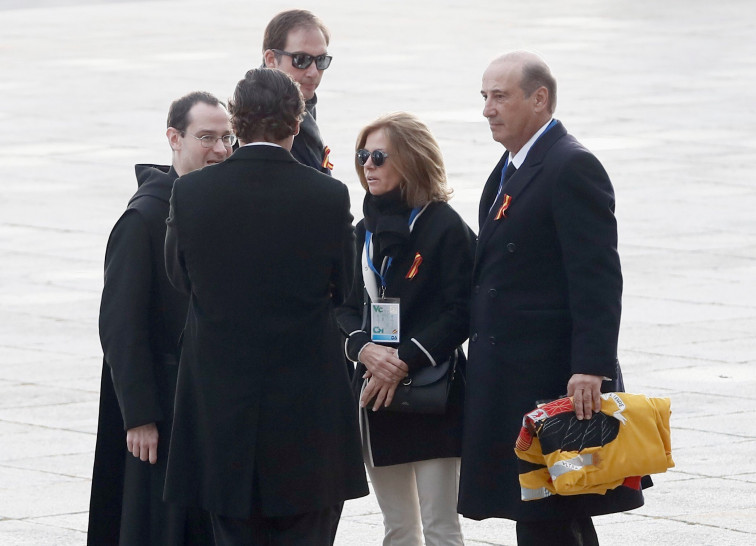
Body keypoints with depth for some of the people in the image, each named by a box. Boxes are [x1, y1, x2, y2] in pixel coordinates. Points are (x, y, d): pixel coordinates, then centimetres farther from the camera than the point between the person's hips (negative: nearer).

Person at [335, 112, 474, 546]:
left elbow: (458, 314, -12)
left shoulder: (445, 227, -7)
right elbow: (346, 308, 11)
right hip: (374, 393, 7)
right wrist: (364, 348, -10)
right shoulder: (366, 230, 13)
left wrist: (405, 361, -19)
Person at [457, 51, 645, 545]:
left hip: (553, 381, -10)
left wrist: (591, 370, -26)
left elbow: (599, 279, -19)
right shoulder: (511, 168, 17)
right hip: (513, 384, 10)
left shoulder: (572, 168, -13)